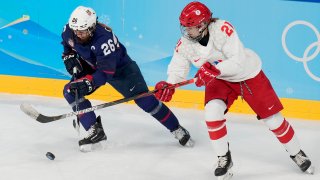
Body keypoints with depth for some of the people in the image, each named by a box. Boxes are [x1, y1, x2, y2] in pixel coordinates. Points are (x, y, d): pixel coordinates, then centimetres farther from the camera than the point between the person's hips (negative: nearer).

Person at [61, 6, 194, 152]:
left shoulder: (104, 38, -39)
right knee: (70, 91, -14)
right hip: (91, 67, 6)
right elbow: (67, 44, 7)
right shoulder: (68, 31, -21)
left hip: (119, 67, -6)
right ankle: (95, 131, -8)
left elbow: (106, 72, -42)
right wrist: (69, 57, -11)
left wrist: (88, 83, -54)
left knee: (144, 99, -11)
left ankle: (176, 129, 5)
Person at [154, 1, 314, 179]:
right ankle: (224, 159, -4)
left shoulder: (222, 29, -34)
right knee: (212, 111, -23)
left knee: (272, 118, 2)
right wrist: (168, 85, -30)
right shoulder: (184, 44, -19)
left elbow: (238, 61, -37)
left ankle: (297, 154, 25)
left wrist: (213, 69, -49)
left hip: (249, 75, -3)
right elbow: (178, 68, -10)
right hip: (219, 80, 3)